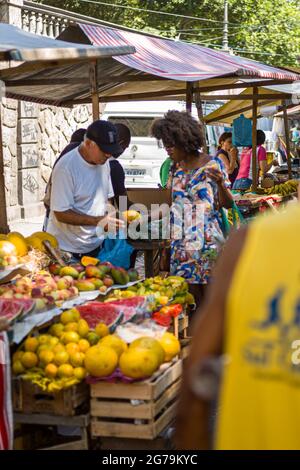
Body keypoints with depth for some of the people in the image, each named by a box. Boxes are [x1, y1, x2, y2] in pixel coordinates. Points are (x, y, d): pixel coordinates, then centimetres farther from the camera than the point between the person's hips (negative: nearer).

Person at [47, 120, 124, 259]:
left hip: (96, 245, 7)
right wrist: (98, 221, -28)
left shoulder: (103, 162, 3)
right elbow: (61, 214, -21)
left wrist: (114, 218, -5)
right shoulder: (66, 167, -20)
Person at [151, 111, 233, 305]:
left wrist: (220, 182, -23)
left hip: (207, 242, -5)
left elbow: (227, 204, -5)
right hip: (181, 243, 5)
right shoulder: (176, 168, 11)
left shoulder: (213, 164, -4)